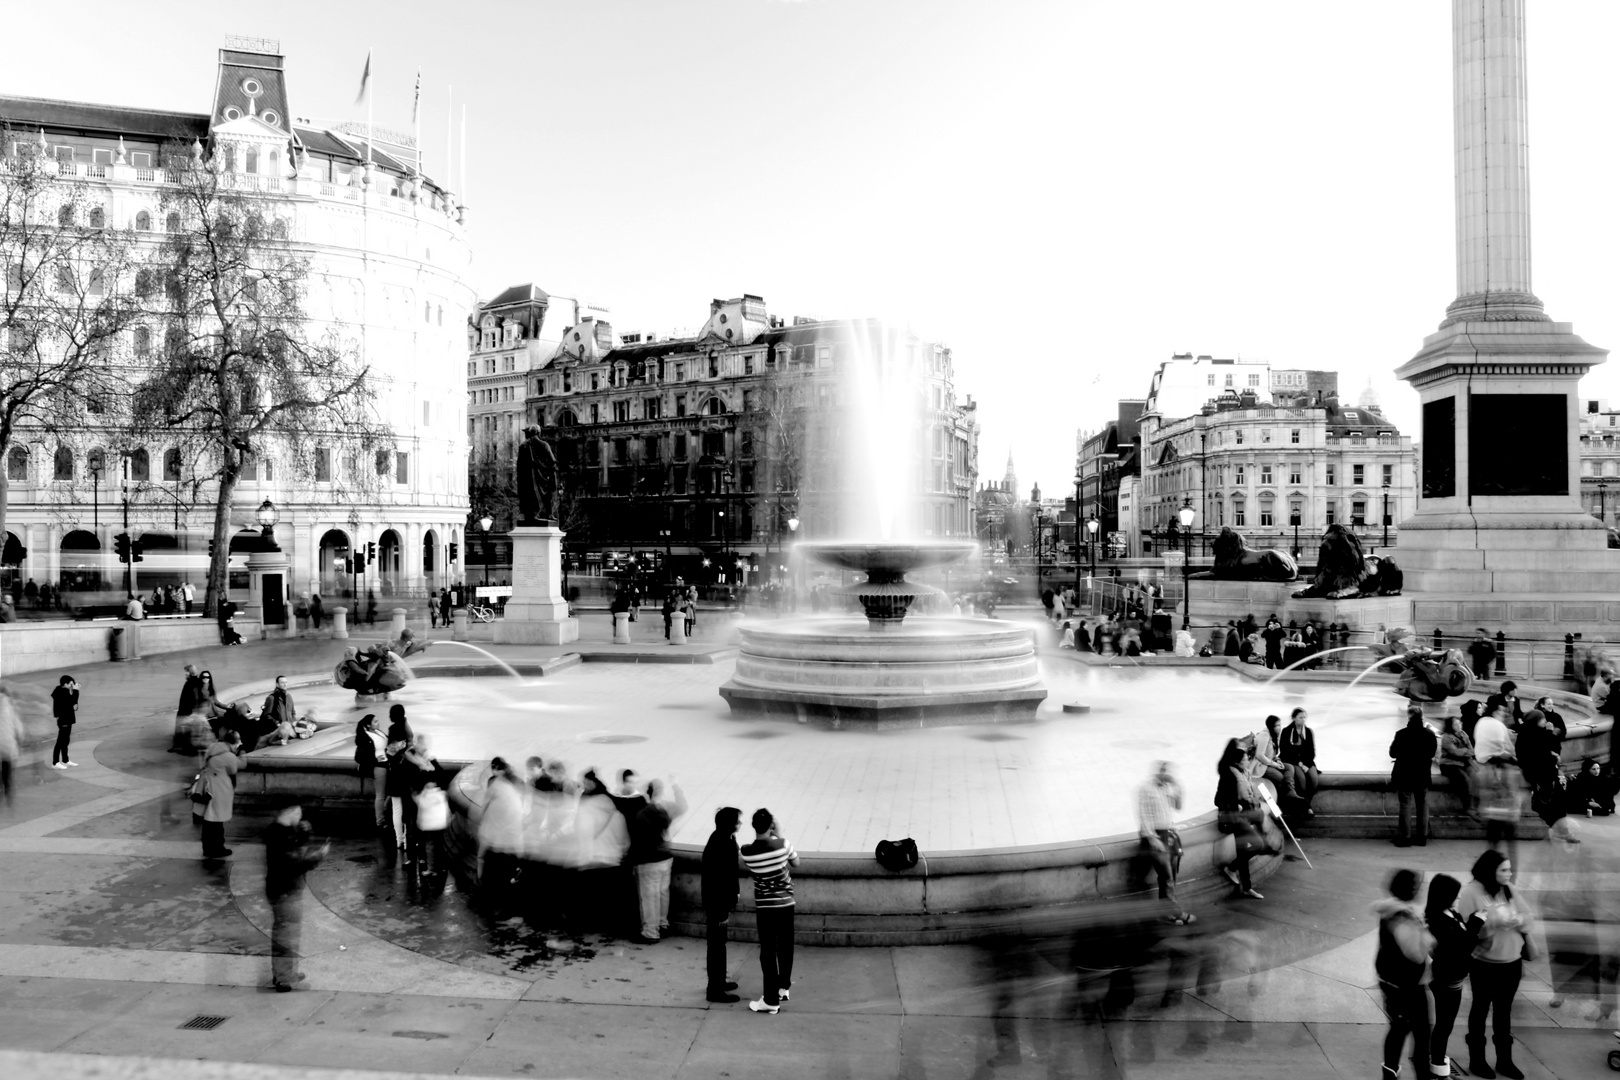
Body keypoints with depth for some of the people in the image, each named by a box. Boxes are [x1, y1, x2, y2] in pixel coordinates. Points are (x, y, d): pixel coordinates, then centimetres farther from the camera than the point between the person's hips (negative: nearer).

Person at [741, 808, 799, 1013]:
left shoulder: (746, 851, -14)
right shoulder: (782, 844, -15)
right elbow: (796, 863, 3)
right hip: (785, 903, 1)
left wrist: (771, 838, 6)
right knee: (785, 946, 20)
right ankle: (783, 987, 35)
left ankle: (771, 1000, 5)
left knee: (768, 951, 4)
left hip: (763, 906, -1)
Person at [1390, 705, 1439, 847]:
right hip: (1423, 776, 3)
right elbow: (1432, 753, 7)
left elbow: (1392, 753, -9)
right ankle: (1422, 836, 16)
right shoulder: (1430, 734, -6)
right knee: (1423, 805, 13)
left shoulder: (1401, 734, -16)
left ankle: (1406, 837, 3)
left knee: (1405, 805, 3)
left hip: (1405, 776, -3)